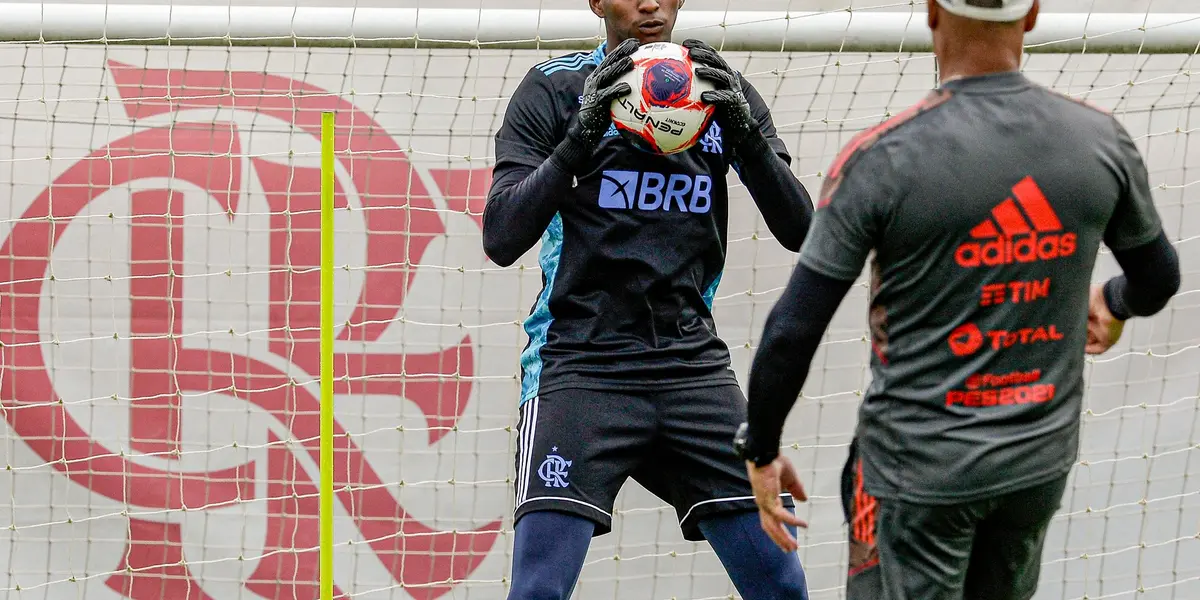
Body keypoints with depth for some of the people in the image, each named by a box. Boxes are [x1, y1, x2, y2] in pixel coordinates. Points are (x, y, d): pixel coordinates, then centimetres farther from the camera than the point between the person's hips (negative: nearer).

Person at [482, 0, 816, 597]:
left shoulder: (723, 90, 9)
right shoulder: (553, 88, -1)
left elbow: (798, 229, 2)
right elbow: (501, 239, -9)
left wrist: (745, 130, -13)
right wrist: (582, 134, -20)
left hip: (694, 363, 4)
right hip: (582, 363, -4)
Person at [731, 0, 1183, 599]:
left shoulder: (881, 157, -17)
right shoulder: (1102, 140, -6)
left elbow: (791, 332, -14)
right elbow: (1158, 279, 12)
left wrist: (760, 451, 1)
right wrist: (1113, 302, 35)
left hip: (919, 465, -4)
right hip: (1041, 459, 4)